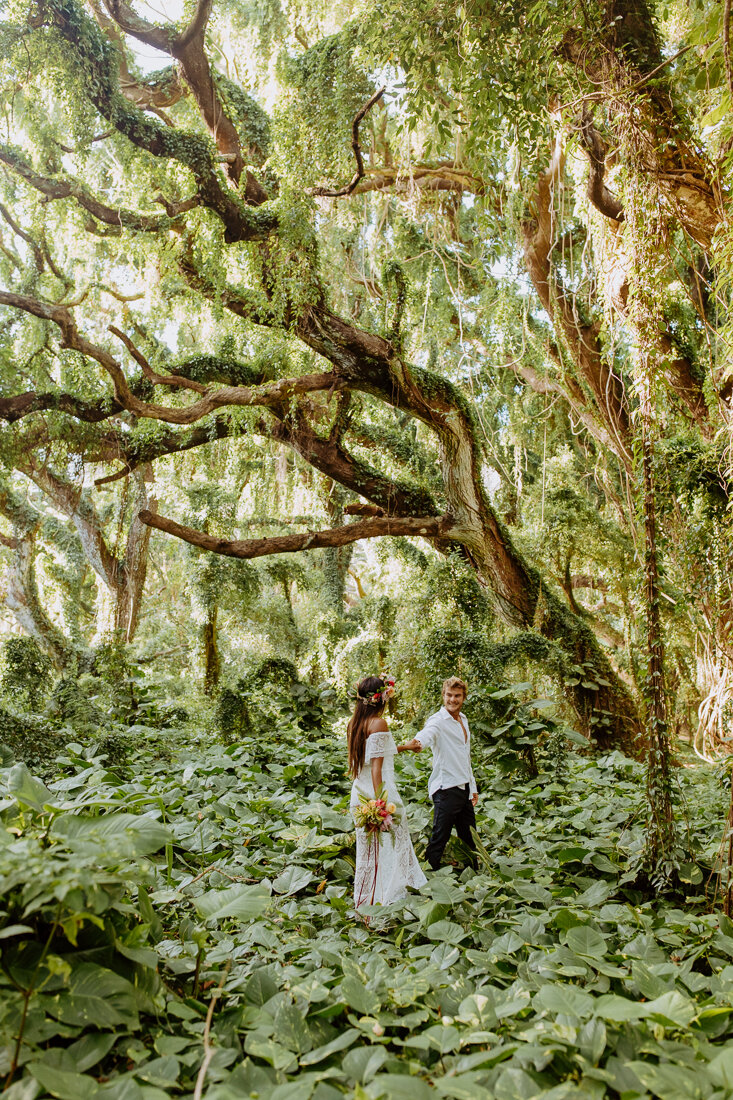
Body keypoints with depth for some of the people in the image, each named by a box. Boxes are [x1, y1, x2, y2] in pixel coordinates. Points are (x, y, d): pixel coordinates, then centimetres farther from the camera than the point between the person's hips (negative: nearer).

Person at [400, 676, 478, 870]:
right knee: (439, 839, -6)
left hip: (464, 789, 8)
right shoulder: (437, 720, -12)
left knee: (469, 839, 16)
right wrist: (413, 744, -59)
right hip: (446, 789, -8)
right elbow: (426, 735, -36)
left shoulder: (463, 719, 14)